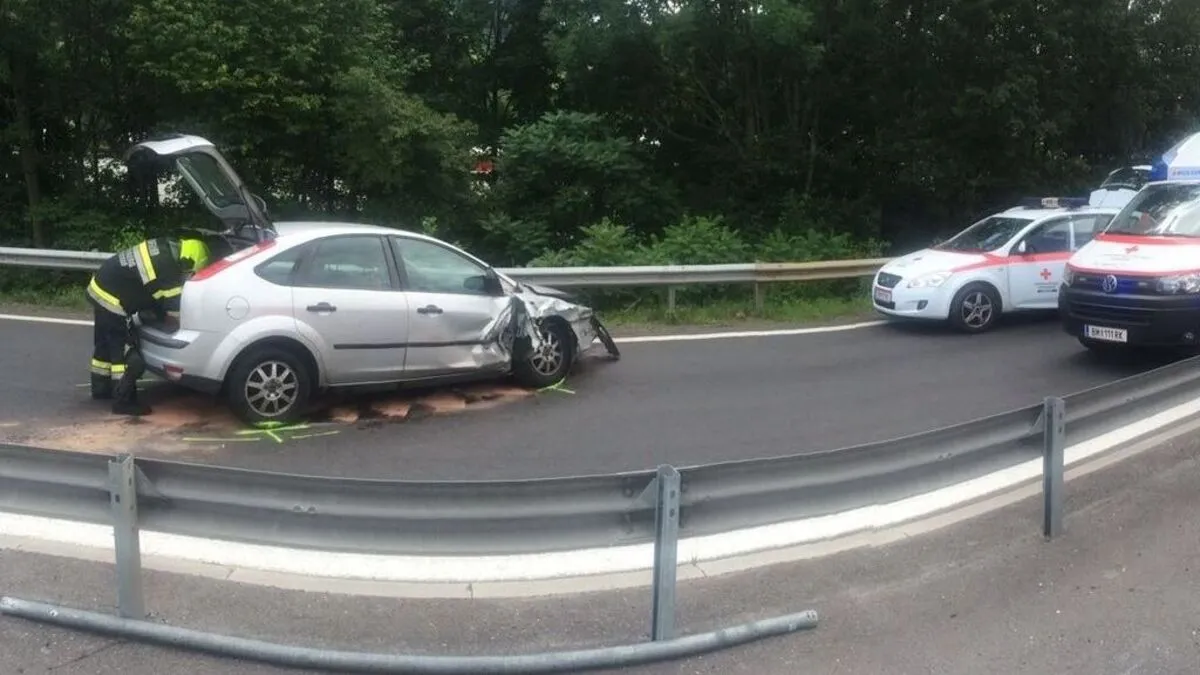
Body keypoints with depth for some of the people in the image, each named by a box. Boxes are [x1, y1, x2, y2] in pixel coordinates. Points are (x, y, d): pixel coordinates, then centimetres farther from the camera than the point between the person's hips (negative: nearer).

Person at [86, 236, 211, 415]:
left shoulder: (166, 246, 3)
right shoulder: (170, 275, -22)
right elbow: (175, 311, -11)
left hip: (99, 286, 10)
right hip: (112, 299, -10)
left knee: (106, 345, 23)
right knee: (124, 351, -2)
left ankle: (101, 389, 37)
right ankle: (124, 402, 4)